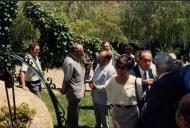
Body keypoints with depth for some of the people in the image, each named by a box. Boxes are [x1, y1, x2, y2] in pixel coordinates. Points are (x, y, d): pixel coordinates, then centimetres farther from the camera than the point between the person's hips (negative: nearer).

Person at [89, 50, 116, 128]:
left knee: (104, 118, 12)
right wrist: (91, 82, -4)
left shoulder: (110, 70, -24)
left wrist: (97, 87, -31)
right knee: (97, 116, 28)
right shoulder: (99, 65, 2)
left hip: (103, 99, -8)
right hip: (95, 96, 8)